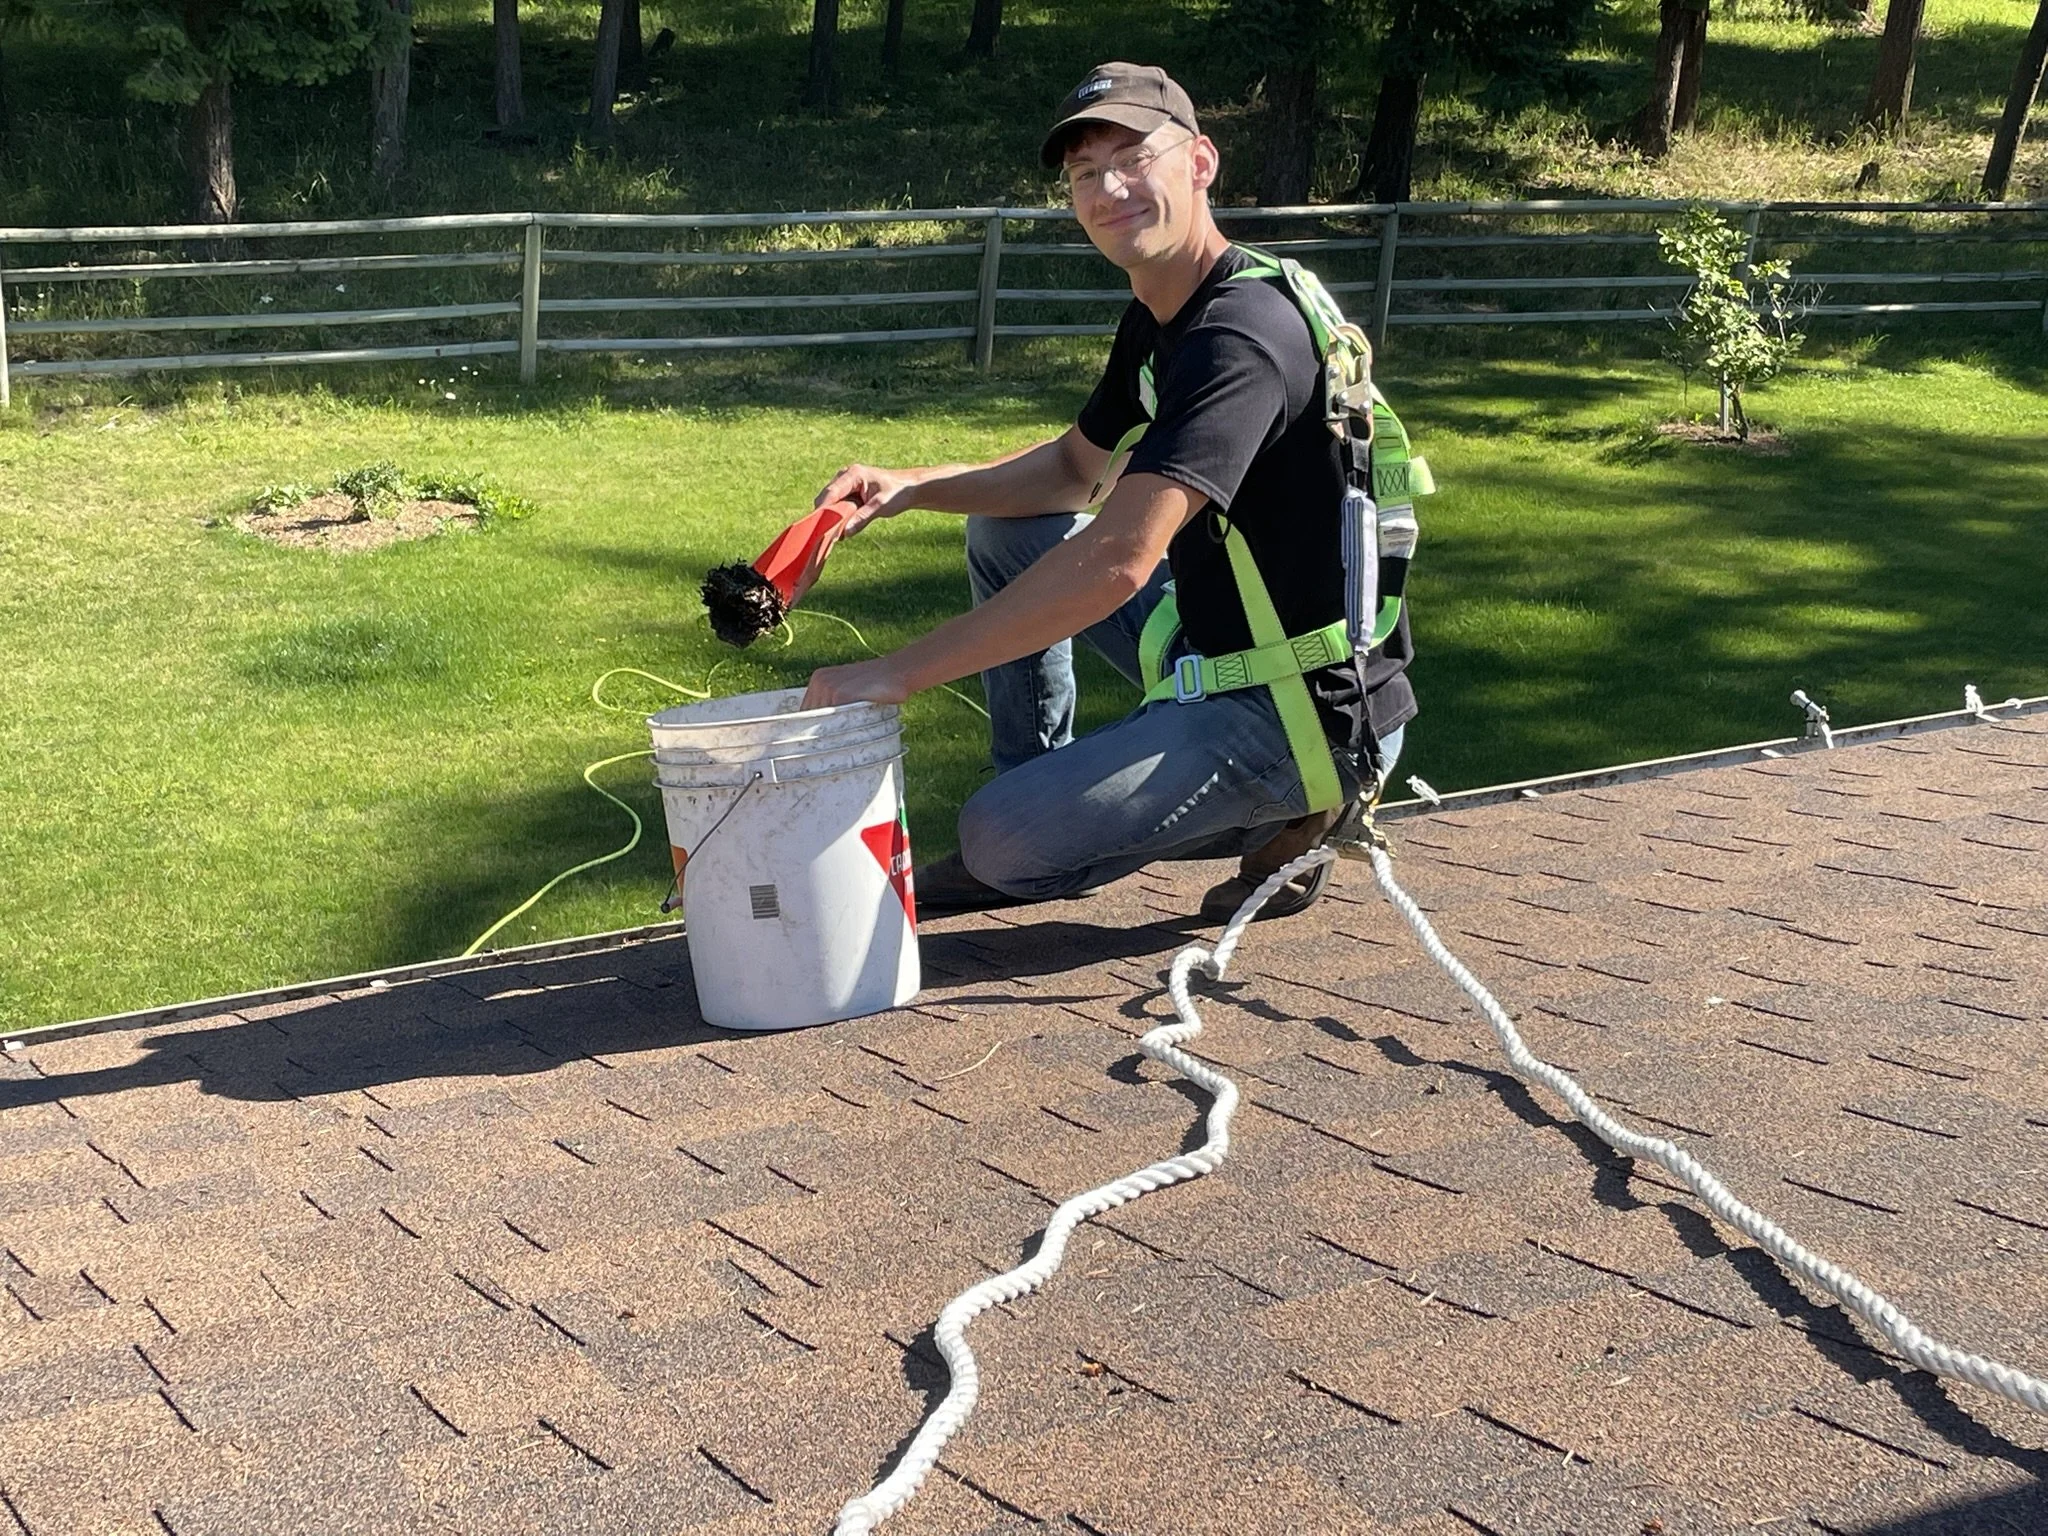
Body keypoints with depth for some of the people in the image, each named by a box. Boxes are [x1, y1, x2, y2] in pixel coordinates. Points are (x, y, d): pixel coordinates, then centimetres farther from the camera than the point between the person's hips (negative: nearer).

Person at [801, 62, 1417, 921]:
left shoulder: (1244, 334, -25)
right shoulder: (1159, 317, 6)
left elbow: (1116, 560, -34)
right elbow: (1075, 469, 20)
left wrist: (898, 673, -31)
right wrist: (908, 488, 2)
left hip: (1313, 717, -10)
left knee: (1000, 840, -15)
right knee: (1004, 532, 15)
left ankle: (1279, 822, 3)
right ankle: (1037, 803, 18)